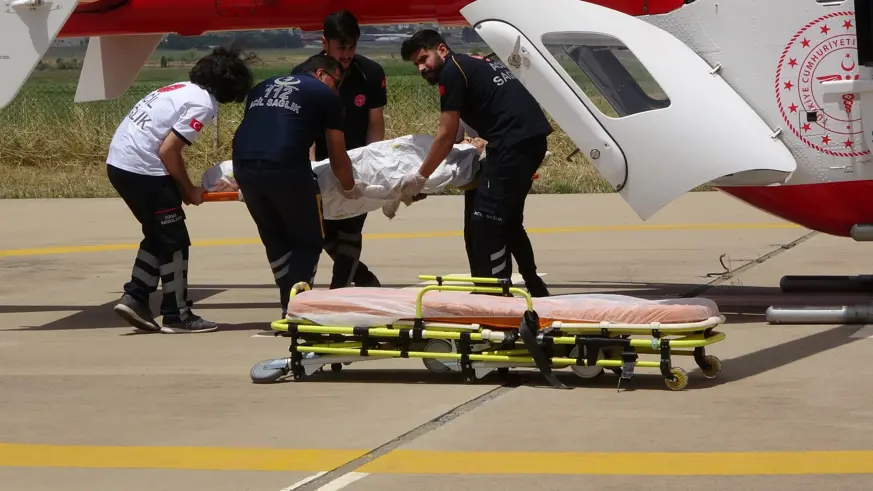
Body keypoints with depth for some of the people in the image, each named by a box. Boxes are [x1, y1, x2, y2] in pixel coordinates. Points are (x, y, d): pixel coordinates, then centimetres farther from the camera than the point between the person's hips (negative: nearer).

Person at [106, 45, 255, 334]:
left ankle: (134, 299, 17)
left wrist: (182, 188, 15)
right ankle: (177, 316, 9)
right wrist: (189, 191, -2)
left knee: (158, 236, 21)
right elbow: (168, 151, -15)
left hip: (118, 162, 9)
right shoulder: (203, 105, -11)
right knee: (174, 242, 3)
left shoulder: (185, 88, 16)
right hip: (143, 170, -9)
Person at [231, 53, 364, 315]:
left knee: (275, 239, 22)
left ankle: (289, 306, 24)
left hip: (243, 166, 5)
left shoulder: (262, 87, 28)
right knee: (308, 241, 12)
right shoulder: (326, 96, 14)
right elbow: (338, 157, 18)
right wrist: (349, 187, 36)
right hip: (285, 168, -5)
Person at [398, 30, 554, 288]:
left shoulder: (451, 71, -3)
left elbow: (446, 136, -4)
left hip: (513, 143, -10)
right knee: (506, 221, 17)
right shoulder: (475, 64, 24)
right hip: (532, 138, 10)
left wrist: (420, 176, 1)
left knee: (486, 223, -9)